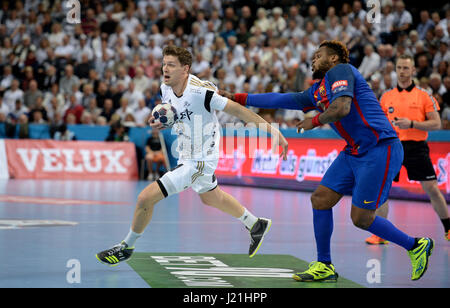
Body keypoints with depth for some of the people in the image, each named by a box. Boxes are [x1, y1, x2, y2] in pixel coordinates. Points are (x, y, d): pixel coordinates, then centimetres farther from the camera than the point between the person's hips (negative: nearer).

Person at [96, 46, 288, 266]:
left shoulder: (201, 92, -29)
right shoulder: (165, 89, -6)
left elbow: (237, 110, -22)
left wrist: (273, 131, -19)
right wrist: (161, 122, -9)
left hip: (198, 162, -9)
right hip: (186, 156, 9)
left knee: (146, 198, -12)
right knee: (210, 197, 32)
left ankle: (127, 247, 12)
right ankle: (256, 225, 54)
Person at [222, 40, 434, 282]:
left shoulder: (340, 70, -8)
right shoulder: (317, 91, 19)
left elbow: (342, 108, -24)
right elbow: (281, 99, 24)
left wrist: (314, 121, -6)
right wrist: (239, 98, 25)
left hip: (380, 149, -9)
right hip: (354, 152, 9)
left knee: (361, 218, -9)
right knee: (320, 199, 3)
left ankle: (416, 246, 10)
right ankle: (324, 267, 13)